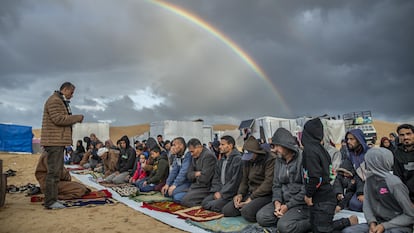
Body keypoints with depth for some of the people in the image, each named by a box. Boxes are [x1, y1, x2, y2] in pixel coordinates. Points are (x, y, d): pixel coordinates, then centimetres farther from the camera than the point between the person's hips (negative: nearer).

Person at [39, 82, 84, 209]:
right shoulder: (54, 100, -10)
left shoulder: (61, 101, 24)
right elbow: (58, 119, -20)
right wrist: (77, 117, -13)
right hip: (54, 141, -11)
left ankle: (52, 199, 21)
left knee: (57, 170, 14)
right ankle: (50, 201, -5)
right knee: (54, 171, -9)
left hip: (58, 141, 11)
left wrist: (74, 119, 7)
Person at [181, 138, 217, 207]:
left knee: (184, 201, -20)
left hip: (206, 188, -10)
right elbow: (189, 175, 9)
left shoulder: (209, 156, -18)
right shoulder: (194, 157, 10)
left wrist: (196, 177, -2)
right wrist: (196, 174, -12)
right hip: (196, 185, 10)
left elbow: (204, 178, -22)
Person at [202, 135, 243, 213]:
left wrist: (222, 193, -15)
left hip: (230, 193, -7)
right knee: (204, 202, -9)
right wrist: (216, 191, -3)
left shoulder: (237, 159, -14)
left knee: (213, 205, -21)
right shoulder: (221, 160, 14)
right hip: (219, 191, 8)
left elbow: (235, 181, -19)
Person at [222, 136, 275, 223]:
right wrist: (240, 194, -3)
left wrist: (251, 198, -17)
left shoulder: (270, 160, -12)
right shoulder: (247, 161, 12)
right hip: (250, 193, 7)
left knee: (246, 211, -33)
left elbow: (268, 183, -19)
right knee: (226, 210, -7)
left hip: (265, 195, -7)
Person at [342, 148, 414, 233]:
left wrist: (385, 226, -17)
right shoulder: (369, 179, 1)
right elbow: (367, 205, 5)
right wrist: (372, 222, -13)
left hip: (400, 226, -6)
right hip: (378, 222, 6)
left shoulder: (394, 183, -18)